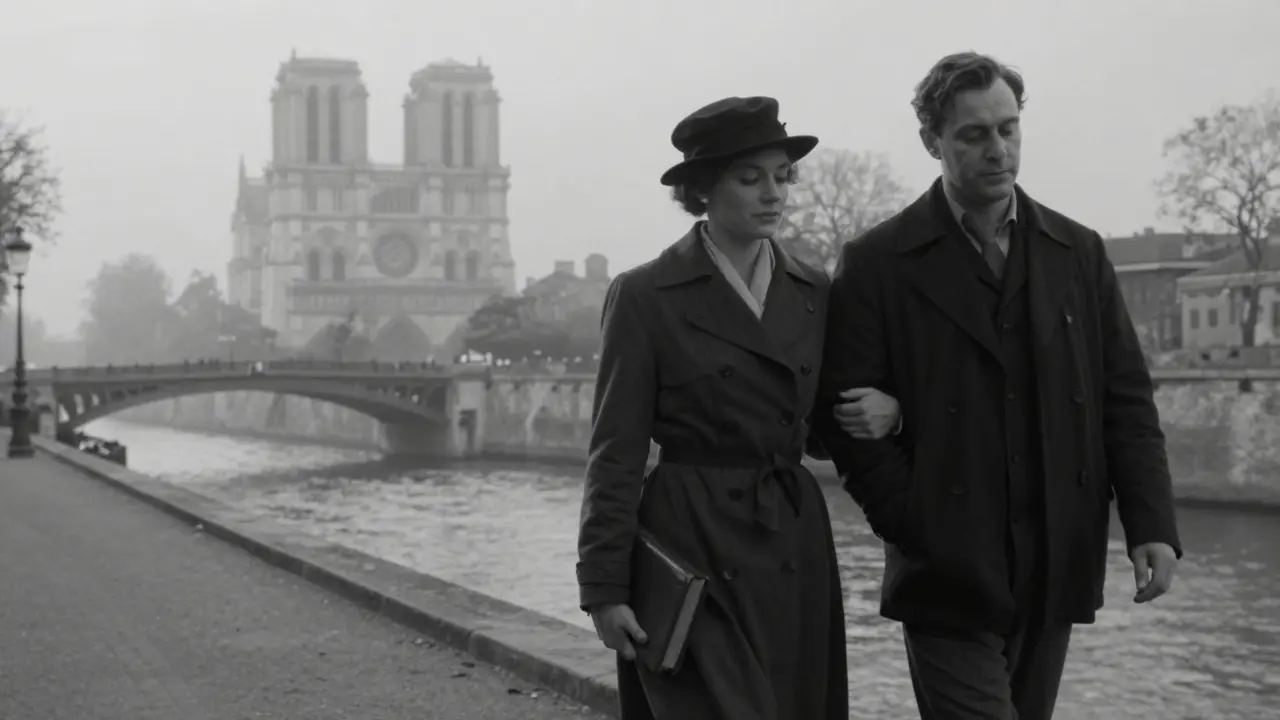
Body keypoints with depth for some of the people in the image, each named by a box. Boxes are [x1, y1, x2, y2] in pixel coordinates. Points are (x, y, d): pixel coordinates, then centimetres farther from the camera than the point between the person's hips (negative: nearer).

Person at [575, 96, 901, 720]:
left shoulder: (813, 292, 9)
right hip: (694, 552, -5)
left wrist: (885, 411, -5)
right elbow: (616, 454, -5)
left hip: (796, 551, 5)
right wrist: (604, 586, -10)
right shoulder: (644, 297, -5)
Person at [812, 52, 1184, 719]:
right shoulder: (877, 263, -2)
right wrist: (917, 530, -10)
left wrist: (1151, 525, -4)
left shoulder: (1078, 252, 9)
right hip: (949, 577, -4)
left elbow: (1126, 397, 7)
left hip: (1056, 572, 4)